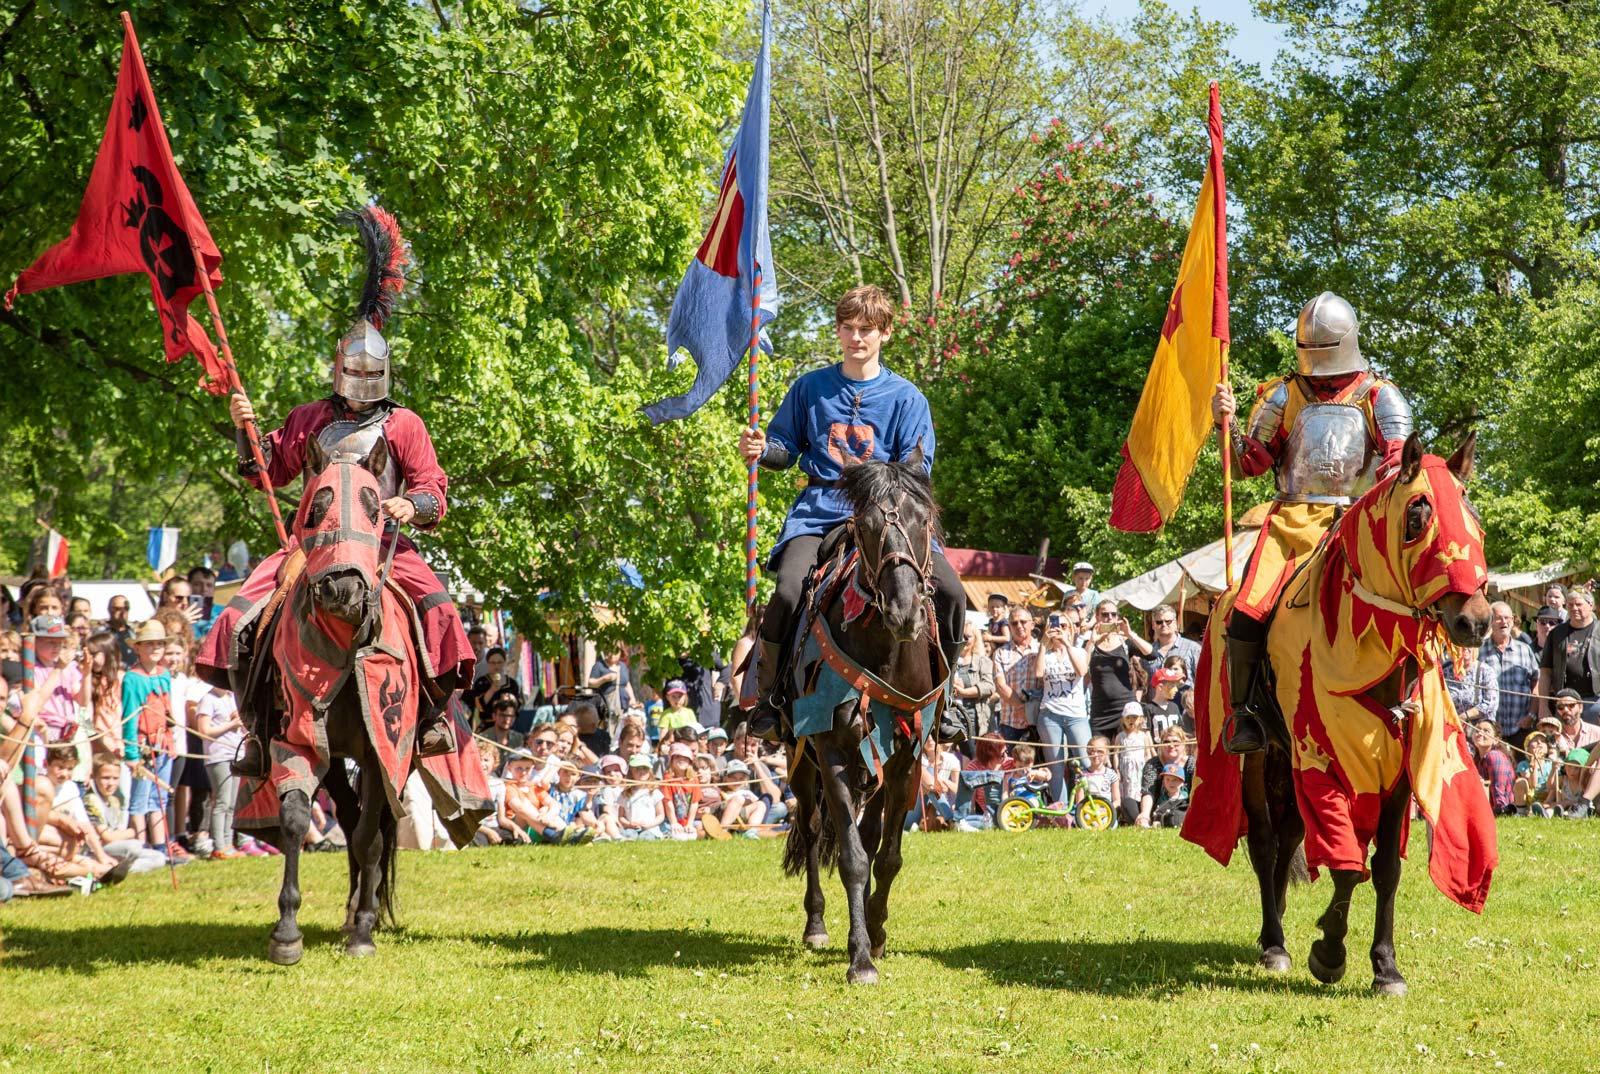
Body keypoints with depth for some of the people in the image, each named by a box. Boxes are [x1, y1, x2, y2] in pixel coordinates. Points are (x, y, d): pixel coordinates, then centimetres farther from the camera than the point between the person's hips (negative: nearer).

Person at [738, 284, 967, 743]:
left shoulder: (905, 397, 8)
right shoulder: (811, 388, 10)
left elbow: (915, 470, 2)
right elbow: (786, 449, 14)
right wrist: (762, 450, -9)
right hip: (821, 510, -1)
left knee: (950, 592, -16)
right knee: (789, 591, -27)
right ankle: (766, 697, -7)